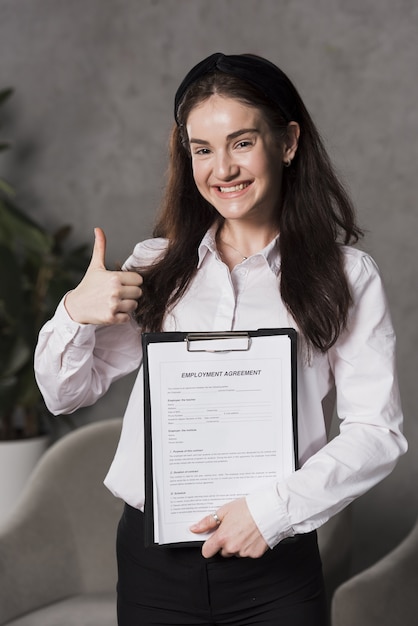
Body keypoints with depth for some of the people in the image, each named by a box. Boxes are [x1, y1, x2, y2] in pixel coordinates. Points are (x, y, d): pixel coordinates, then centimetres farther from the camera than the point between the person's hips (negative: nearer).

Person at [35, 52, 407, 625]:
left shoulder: (347, 276, -2)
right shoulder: (157, 267, 6)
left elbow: (378, 432, -7)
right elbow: (65, 395, 9)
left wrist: (274, 508, -16)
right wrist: (74, 315, -9)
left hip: (274, 564, -2)